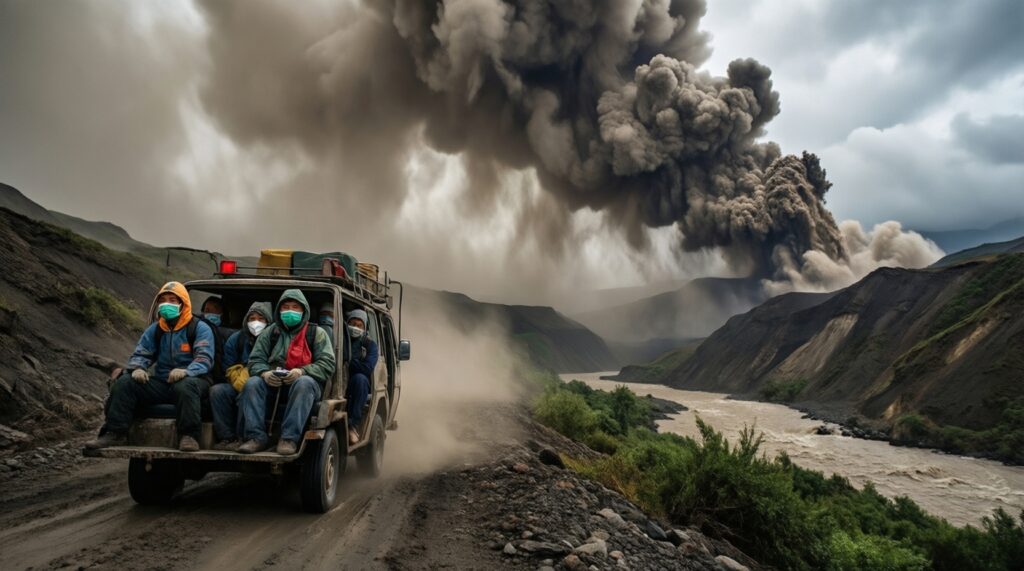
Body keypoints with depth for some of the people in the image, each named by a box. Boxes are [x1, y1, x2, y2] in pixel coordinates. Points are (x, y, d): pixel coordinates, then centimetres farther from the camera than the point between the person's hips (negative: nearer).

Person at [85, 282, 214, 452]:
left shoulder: (200, 328, -2)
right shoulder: (155, 329, 17)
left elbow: (204, 358, -14)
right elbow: (140, 354, 14)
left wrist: (186, 371, -35)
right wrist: (138, 368, -12)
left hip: (190, 380, -5)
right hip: (160, 382, 6)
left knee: (185, 386, -40)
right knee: (124, 382, -13)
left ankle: (189, 436, -37)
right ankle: (116, 433, -12)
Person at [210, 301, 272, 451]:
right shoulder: (236, 339, 13)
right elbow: (231, 369, 8)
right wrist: (243, 385, -12)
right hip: (239, 386, 5)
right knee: (217, 390, -21)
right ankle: (226, 437, -19)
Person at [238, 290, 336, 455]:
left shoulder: (317, 333, 8)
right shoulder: (270, 332, 16)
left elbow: (328, 364, -4)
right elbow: (255, 360, 9)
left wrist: (301, 372, -21)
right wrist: (264, 373, -15)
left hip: (305, 382, -3)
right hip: (272, 384, 3)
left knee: (304, 383, -37)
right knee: (252, 384, -25)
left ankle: (289, 439, -39)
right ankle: (257, 437, -29)